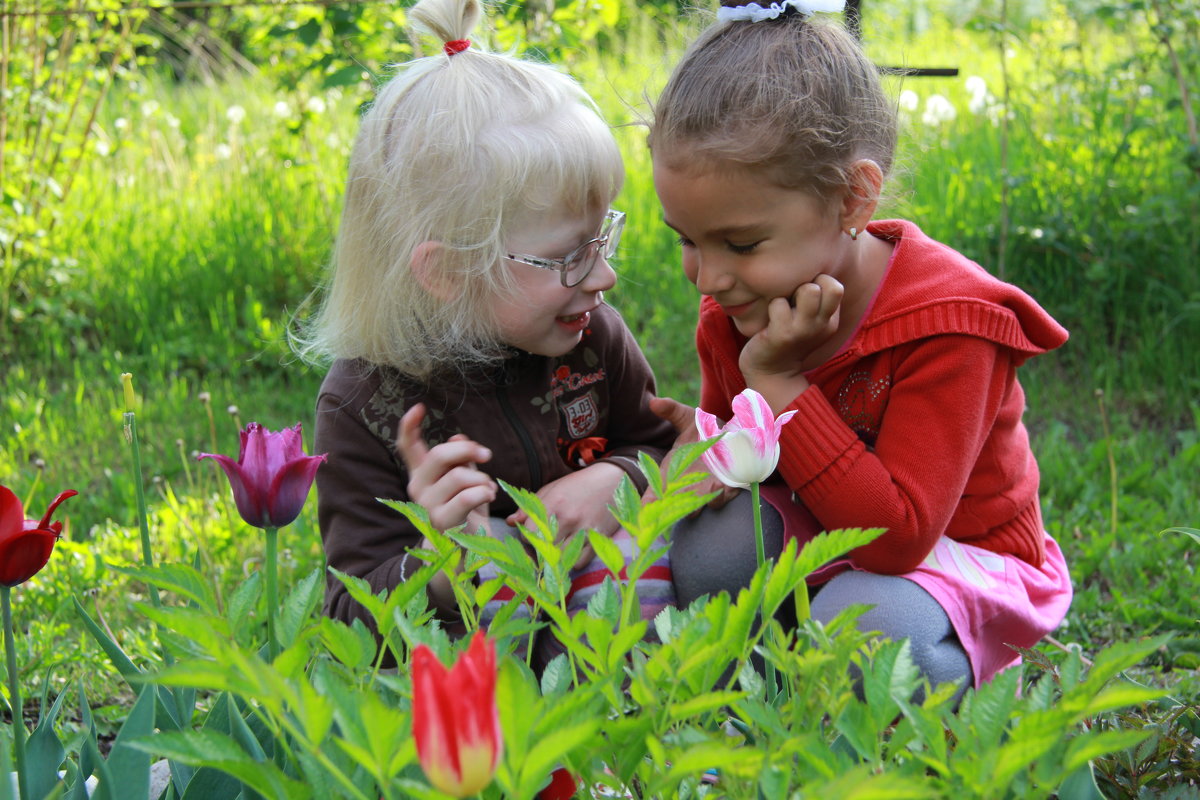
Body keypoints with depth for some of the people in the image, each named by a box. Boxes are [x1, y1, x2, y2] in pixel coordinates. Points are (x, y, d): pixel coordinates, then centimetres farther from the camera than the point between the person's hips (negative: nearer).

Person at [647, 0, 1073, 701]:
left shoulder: (946, 325, -28)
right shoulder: (733, 310, -7)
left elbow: (895, 536, -33)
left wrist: (780, 386, -34)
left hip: (951, 557, -5)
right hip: (810, 535, 5)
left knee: (860, 626, -37)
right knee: (708, 542, -26)